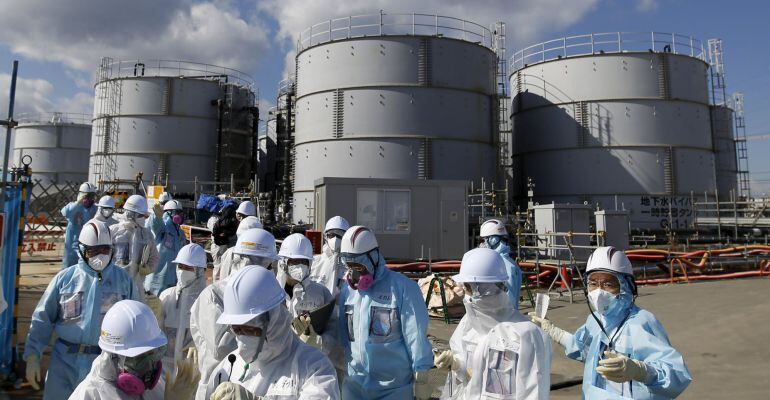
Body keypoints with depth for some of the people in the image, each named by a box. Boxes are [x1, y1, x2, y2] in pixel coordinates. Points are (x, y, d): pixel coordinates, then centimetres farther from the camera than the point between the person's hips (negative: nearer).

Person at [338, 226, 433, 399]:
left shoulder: (403, 288, -12)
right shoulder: (347, 290, 3)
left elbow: (416, 337, -11)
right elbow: (342, 333, 10)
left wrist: (421, 379, -10)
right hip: (354, 385, 4)